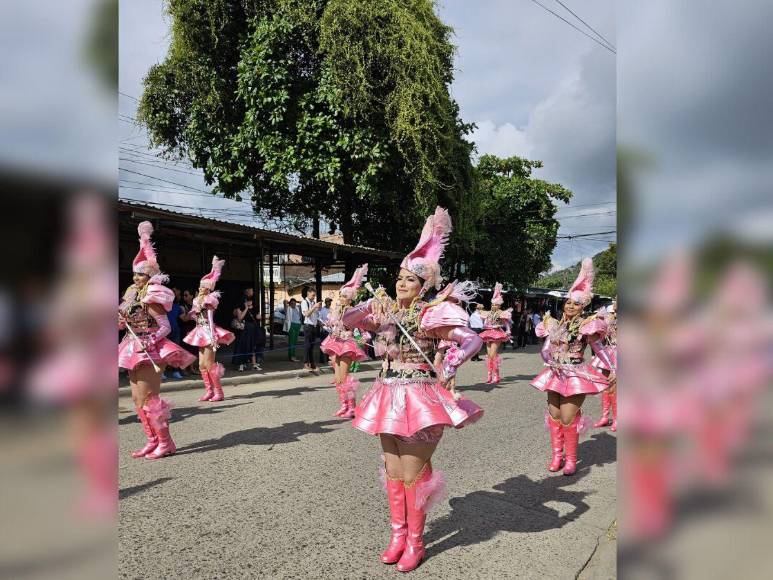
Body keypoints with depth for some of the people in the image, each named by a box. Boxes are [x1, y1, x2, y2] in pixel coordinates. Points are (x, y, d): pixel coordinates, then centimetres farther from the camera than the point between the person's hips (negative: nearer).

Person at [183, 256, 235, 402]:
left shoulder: (208, 300, -8)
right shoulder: (198, 300, 15)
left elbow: (210, 318, -16)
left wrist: (212, 336, -21)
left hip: (208, 333, -8)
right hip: (201, 333, 8)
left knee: (209, 364, -8)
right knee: (202, 364, 7)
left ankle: (218, 392, -2)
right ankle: (209, 391, 13)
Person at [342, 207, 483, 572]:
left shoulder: (431, 314, -12)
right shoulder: (385, 309, 5)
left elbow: (473, 340, -17)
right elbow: (347, 320, 5)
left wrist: (446, 371, -18)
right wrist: (370, 307, -12)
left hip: (419, 398, -6)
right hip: (388, 397, 6)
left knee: (413, 473, 3)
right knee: (393, 469, 15)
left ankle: (414, 542, 22)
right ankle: (398, 533, 32)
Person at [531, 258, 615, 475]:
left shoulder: (586, 325, -6)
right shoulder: (554, 324, 8)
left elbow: (600, 349, -8)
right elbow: (545, 349, 10)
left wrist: (612, 369, -15)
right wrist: (550, 361, -6)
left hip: (576, 376, -5)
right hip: (555, 375, 5)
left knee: (568, 419, -6)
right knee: (554, 415, 9)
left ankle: (571, 459, 12)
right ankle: (557, 455, 24)